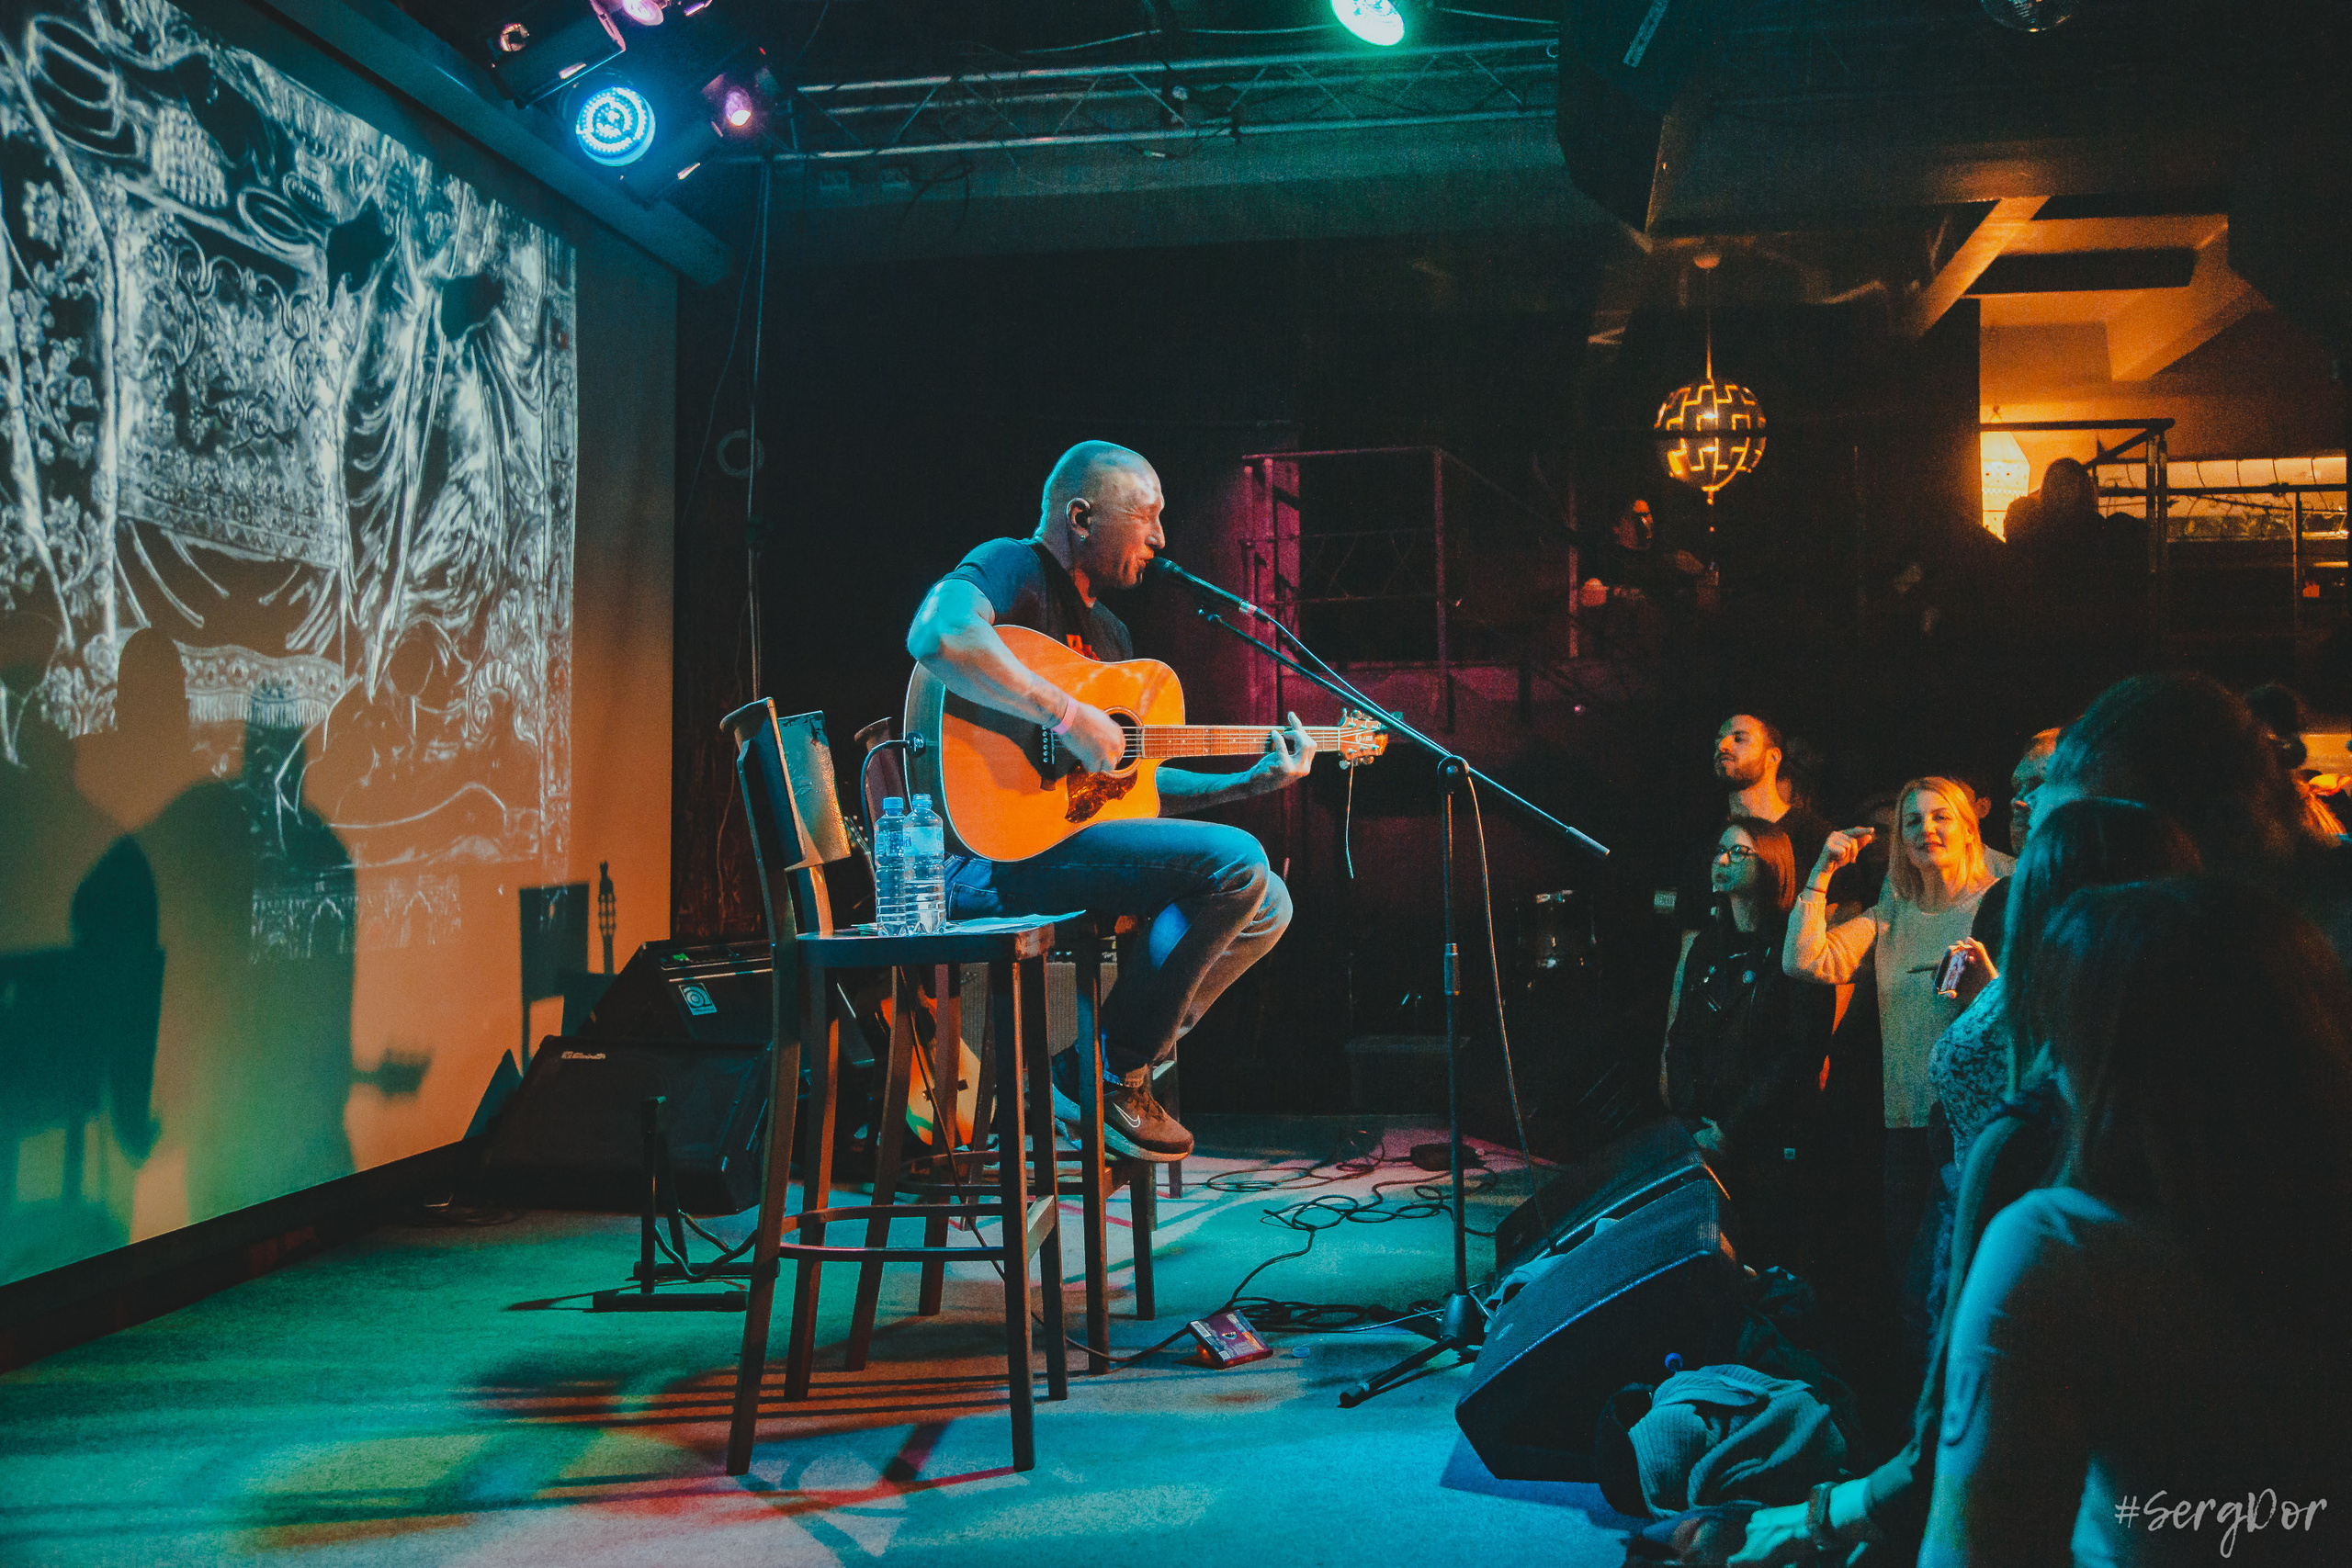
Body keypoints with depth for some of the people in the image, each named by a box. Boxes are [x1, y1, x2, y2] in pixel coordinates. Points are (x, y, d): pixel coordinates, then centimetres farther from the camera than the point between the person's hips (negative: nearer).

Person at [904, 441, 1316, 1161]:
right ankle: (1109, 1076, -8)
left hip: (1074, 834, 10)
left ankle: (1126, 1060, 4)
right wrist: (1069, 717, -28)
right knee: (1235, 862, -22)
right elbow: (937, 636, -32)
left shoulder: (1107, 630, 23)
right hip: (991, 852, -10)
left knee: (1267, 905, 6)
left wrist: (1251, 781, 14)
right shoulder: (1012, 569, -6)